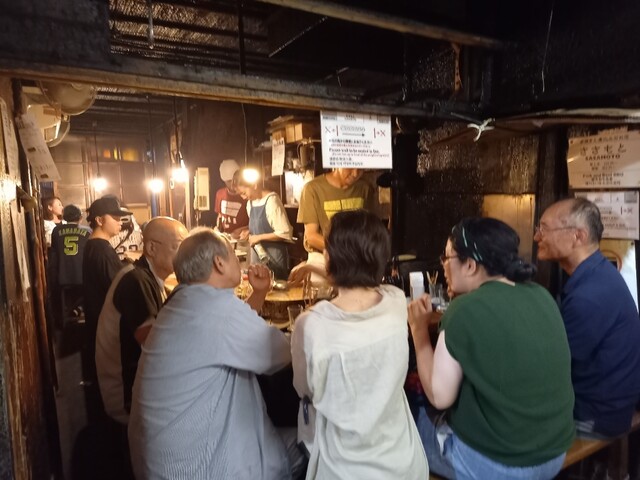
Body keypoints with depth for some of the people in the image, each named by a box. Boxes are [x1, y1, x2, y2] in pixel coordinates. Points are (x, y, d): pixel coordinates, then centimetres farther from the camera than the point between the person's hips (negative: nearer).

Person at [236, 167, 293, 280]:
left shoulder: (271, 201, -17)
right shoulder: (250, 202, 7)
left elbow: (285, 233, -20)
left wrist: (259, 237, -16)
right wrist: (249, 232, 3)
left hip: (273, 254, -7)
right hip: (257, 253, 8)